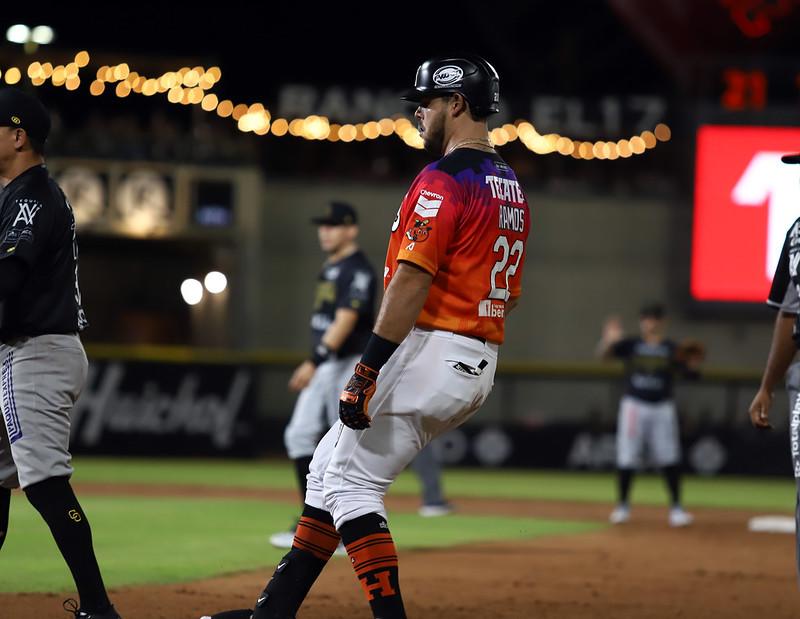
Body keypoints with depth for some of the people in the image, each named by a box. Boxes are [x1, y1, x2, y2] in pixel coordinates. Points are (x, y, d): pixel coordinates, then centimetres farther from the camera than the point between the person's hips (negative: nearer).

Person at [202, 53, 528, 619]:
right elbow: (510, 293, 20)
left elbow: (411, 281, -22)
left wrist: (369, 370, -23)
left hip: (427, 355, -10)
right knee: (332, 463, 18)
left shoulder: (443, 180, -14)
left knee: (352, 483, -7)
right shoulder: (511, 189, 16)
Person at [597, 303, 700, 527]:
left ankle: (676, 507, 7)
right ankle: (622, 505, 12)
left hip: (662, 408, 0)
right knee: (626, 457, -2)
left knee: (669, 458, -2)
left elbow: (687, 370, -3)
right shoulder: (631, 345, 3)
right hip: (634, 405, 0)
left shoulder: (671, 349, 4)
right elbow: (603, 353, -9)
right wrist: (609, 340, -30)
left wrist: (692, 364, -25)